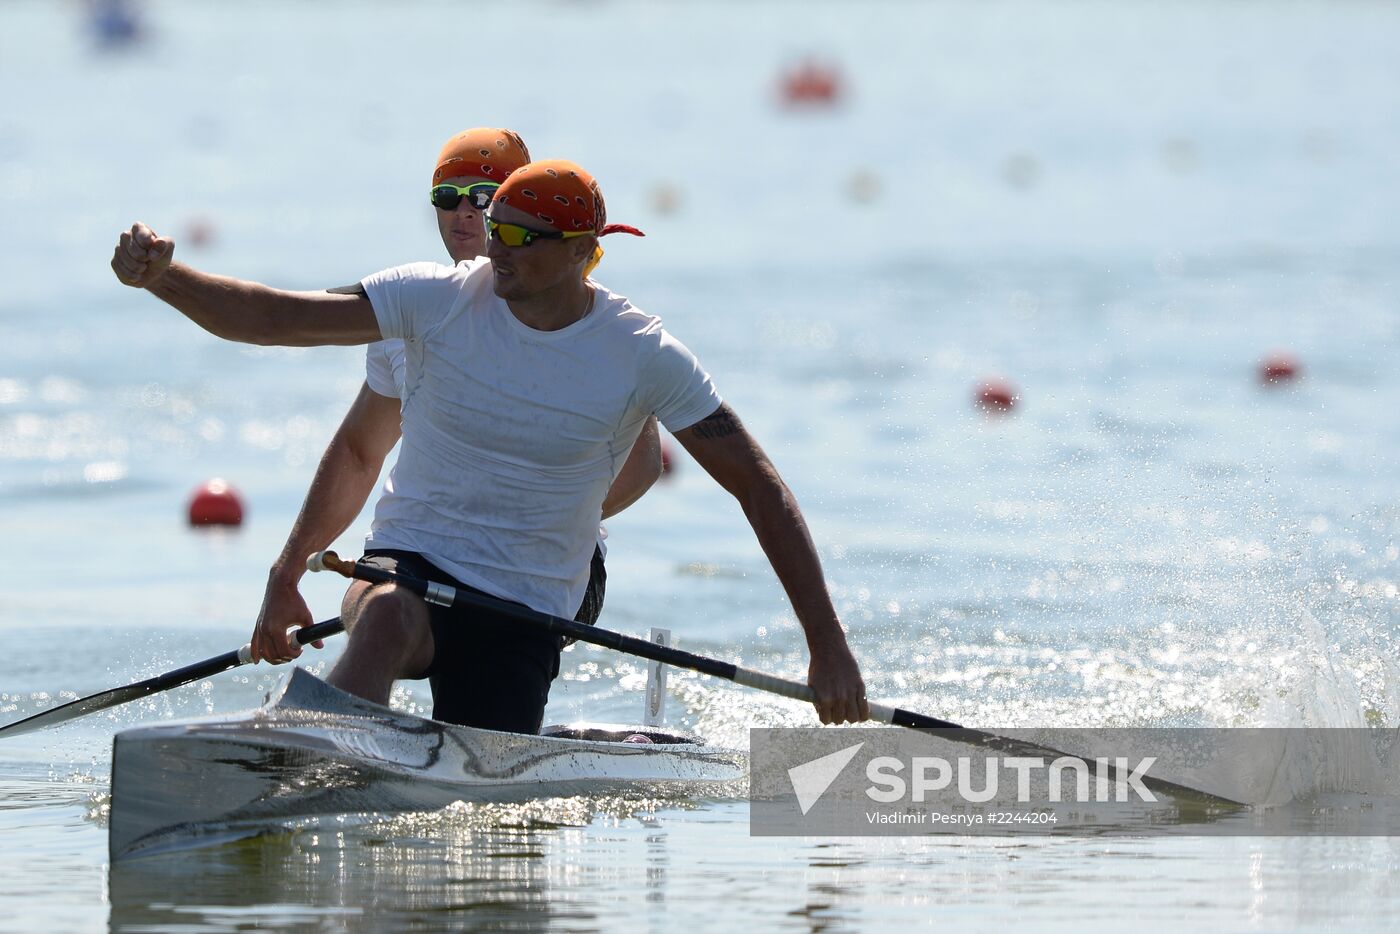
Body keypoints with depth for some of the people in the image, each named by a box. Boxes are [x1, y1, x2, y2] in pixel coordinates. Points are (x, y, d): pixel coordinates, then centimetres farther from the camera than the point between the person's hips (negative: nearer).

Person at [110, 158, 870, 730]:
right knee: (386, 620, -35)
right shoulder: (438, 300, -5)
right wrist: (163, 278, -28)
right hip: (408, 568, 0)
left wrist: (828, 646, -8)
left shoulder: (643, 358, -7)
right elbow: (270, 318, -9)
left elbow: (761, 489, -4)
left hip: (526, 615, 0)